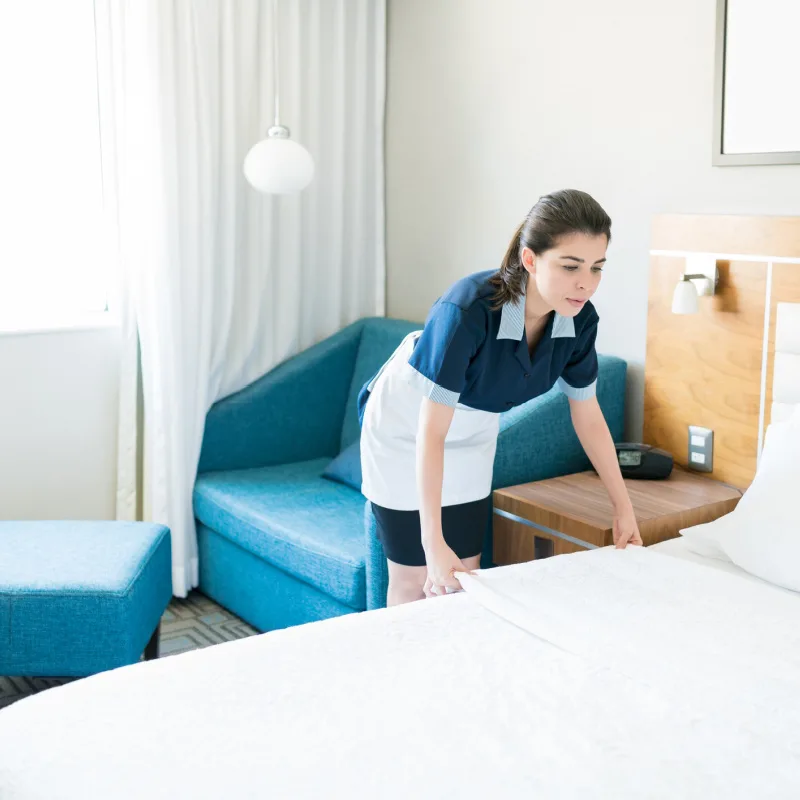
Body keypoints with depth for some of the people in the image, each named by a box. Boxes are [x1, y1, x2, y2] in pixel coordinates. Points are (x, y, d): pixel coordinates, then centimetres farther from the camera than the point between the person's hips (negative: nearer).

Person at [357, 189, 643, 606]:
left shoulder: (579, 320, -19)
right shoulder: (467, 310, -37)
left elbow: (588, 415, -3)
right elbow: (430, 432, -32)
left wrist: (623, 505, 0)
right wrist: (434, 542, -33)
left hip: (472, 438, 5)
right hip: (405, 429, -5)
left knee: (464, 578, 9)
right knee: (416, 577, 3)